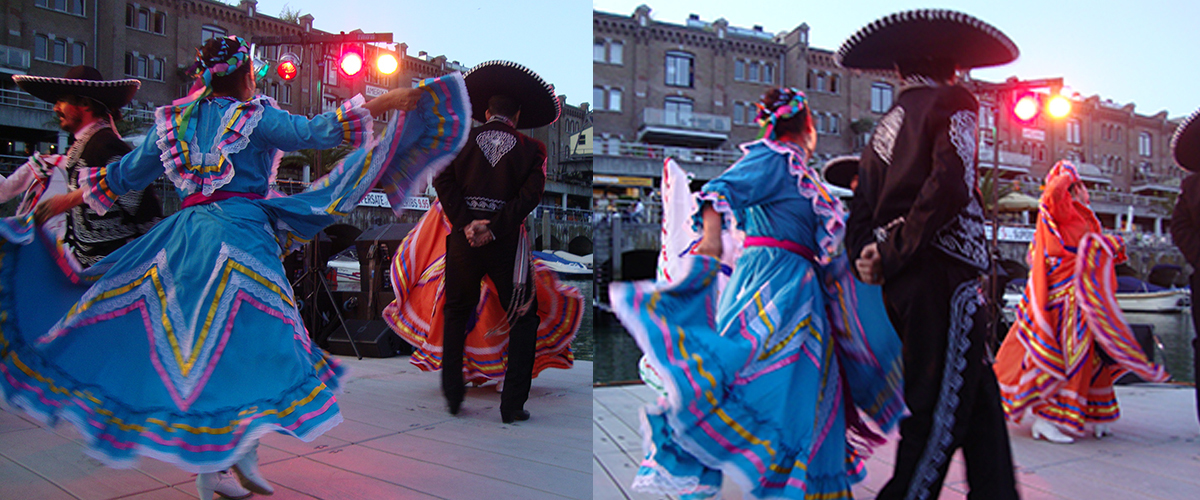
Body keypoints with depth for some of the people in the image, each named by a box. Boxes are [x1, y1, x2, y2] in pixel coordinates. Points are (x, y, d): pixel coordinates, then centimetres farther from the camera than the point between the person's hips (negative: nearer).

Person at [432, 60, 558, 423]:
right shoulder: (531, 148, 4)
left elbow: (442, 179, -5)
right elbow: (530, 195, -9)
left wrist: (465, 222, -12)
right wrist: (494, 230, -13)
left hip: (464, 237, 2)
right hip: (507, 242, -2)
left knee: (456, 313, 21)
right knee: (524, 319, 11)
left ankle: (452, 395, 21)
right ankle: (512, 405, 7)